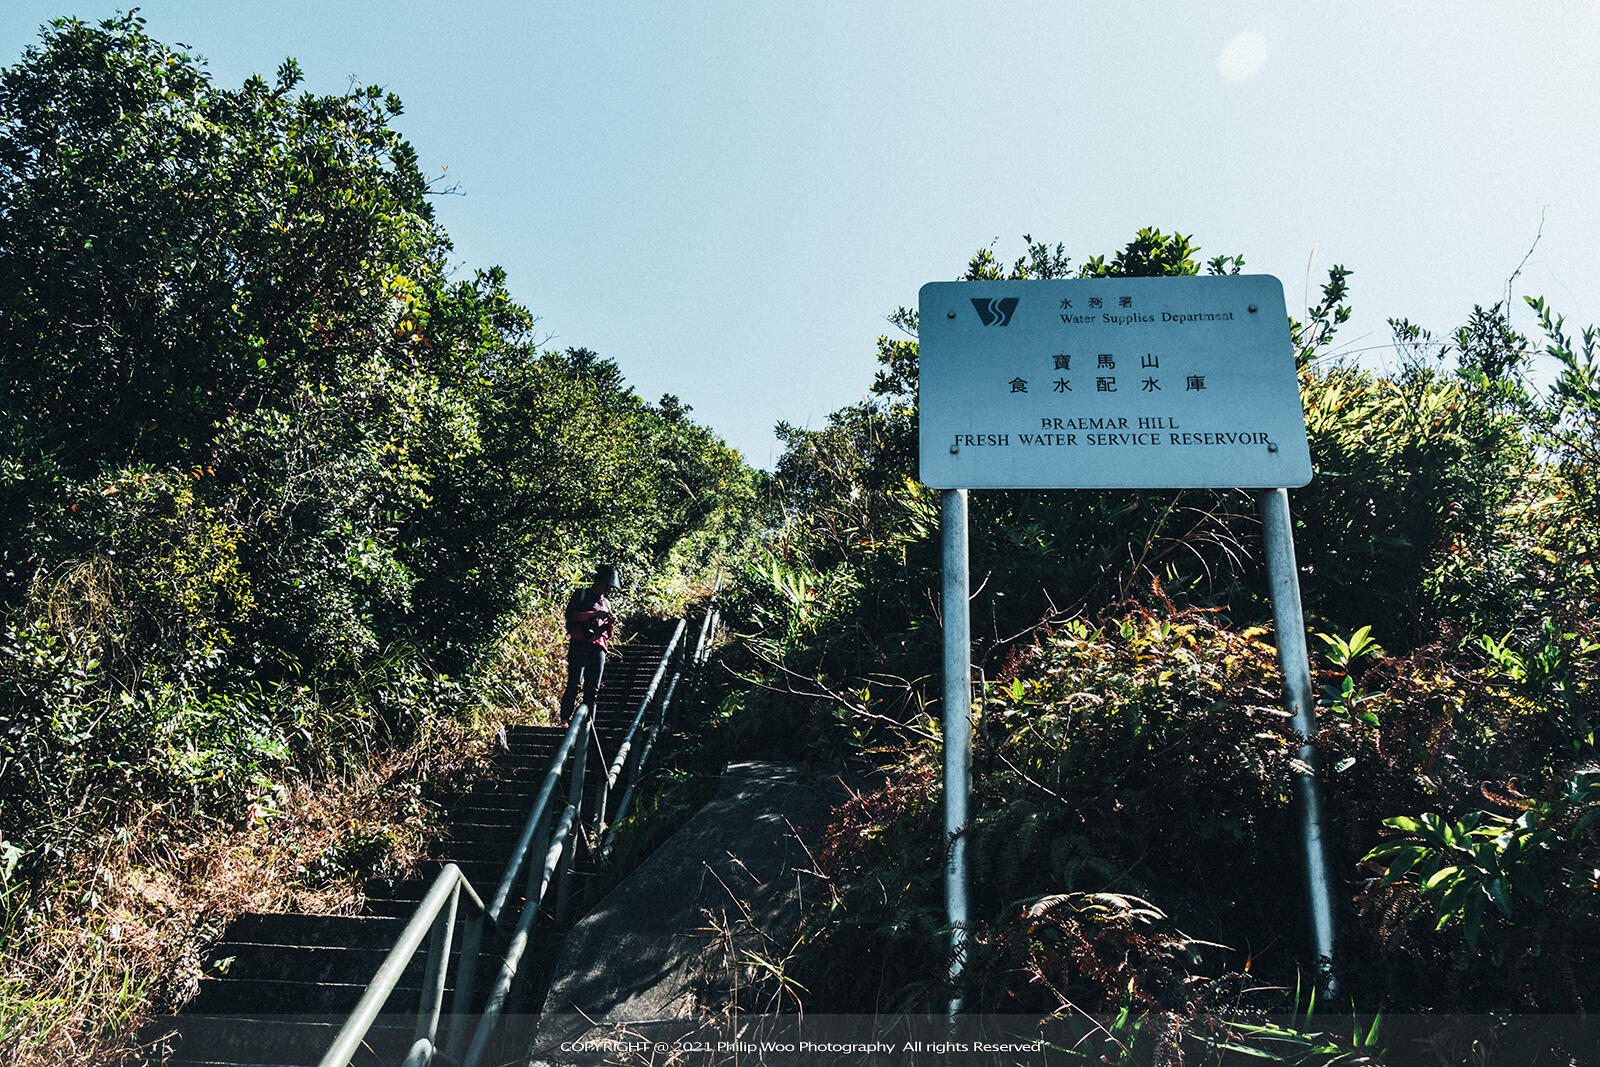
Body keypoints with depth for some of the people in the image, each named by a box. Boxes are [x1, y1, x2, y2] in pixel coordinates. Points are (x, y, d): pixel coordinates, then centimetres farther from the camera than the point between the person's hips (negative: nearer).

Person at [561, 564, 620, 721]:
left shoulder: (606, 603, 26)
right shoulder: (581, 595, 11)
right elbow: (570, 615, -5)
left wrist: (610, 623, 3)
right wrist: (594, 614, -11)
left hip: (598, 647, 5)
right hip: (579, 644, -5)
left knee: (593, 690, 0)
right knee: (574, 685, -13)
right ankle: (564, 721, -10)